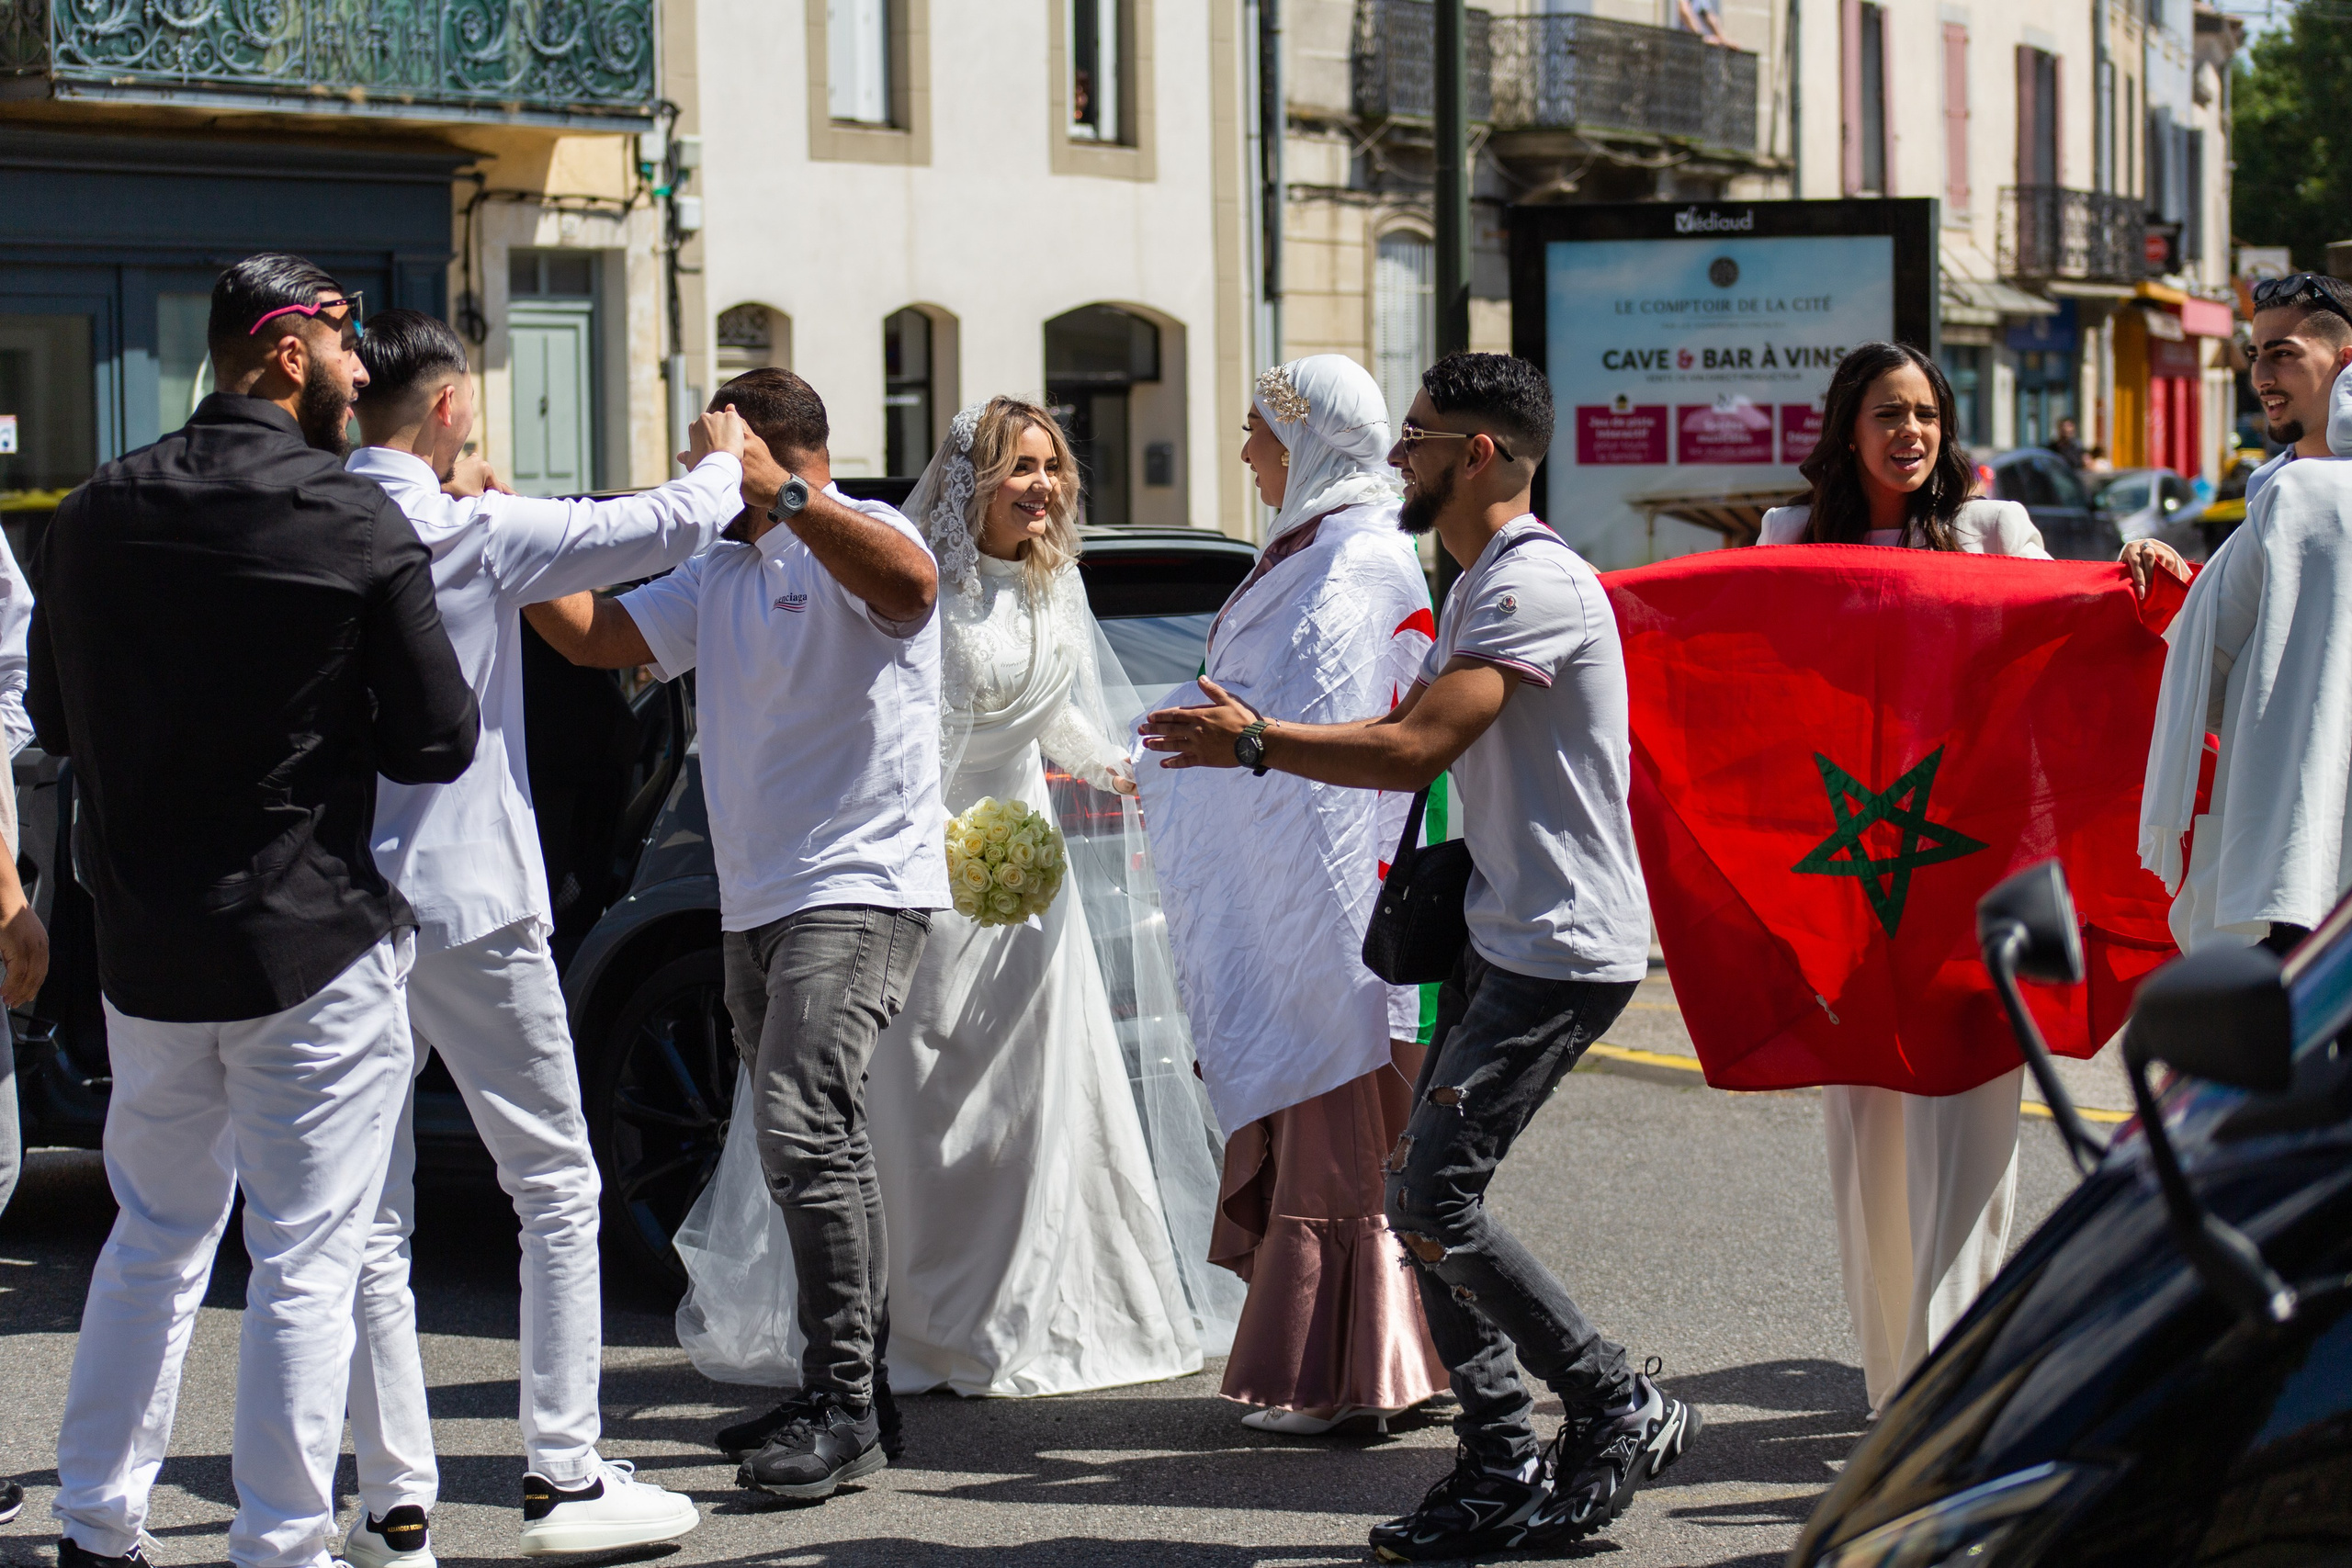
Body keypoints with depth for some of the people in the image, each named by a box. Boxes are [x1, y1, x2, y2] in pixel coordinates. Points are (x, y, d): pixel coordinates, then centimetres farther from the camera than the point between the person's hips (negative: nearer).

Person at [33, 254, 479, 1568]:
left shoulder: (99, 514, 2)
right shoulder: (360, 523, -12)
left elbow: (55, 720, 12)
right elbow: (437, 742, -11)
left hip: (145, 948, 5)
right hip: (315, 942, -5)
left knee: (155, 1240, 20)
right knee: (307, 1264, 2)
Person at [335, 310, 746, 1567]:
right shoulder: (476, 533, -10)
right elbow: (672, 525, -10)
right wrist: (718, 462, 12)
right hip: (469, 902, -4)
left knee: (368, 1217, 6)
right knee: (557, 1185, 9)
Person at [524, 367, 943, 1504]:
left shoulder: (857, 539, -8)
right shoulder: (719, 575, 18)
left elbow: (909, 579, -31)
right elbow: (595, 635, 16)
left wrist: (779, 494, -32)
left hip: (859, 888, -9)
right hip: (755, 900, 9)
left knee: (803, 1127, -20)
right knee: (813, 1145, 13)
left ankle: (842, 1408, -17)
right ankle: (853, 1391, 22)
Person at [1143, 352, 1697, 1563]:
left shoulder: (1535, 582, -17)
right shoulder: (1478, 588, 19)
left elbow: (1417, 748, -23)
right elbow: (1410, 731, 21)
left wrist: (1254, 743, -12)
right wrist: (1253, 735, 12)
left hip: (1563, 950, -11)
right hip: (1502, 938, 11)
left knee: (1434, 1202, -14)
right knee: (1419, 1197, 7)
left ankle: (1622, 1414, -1)